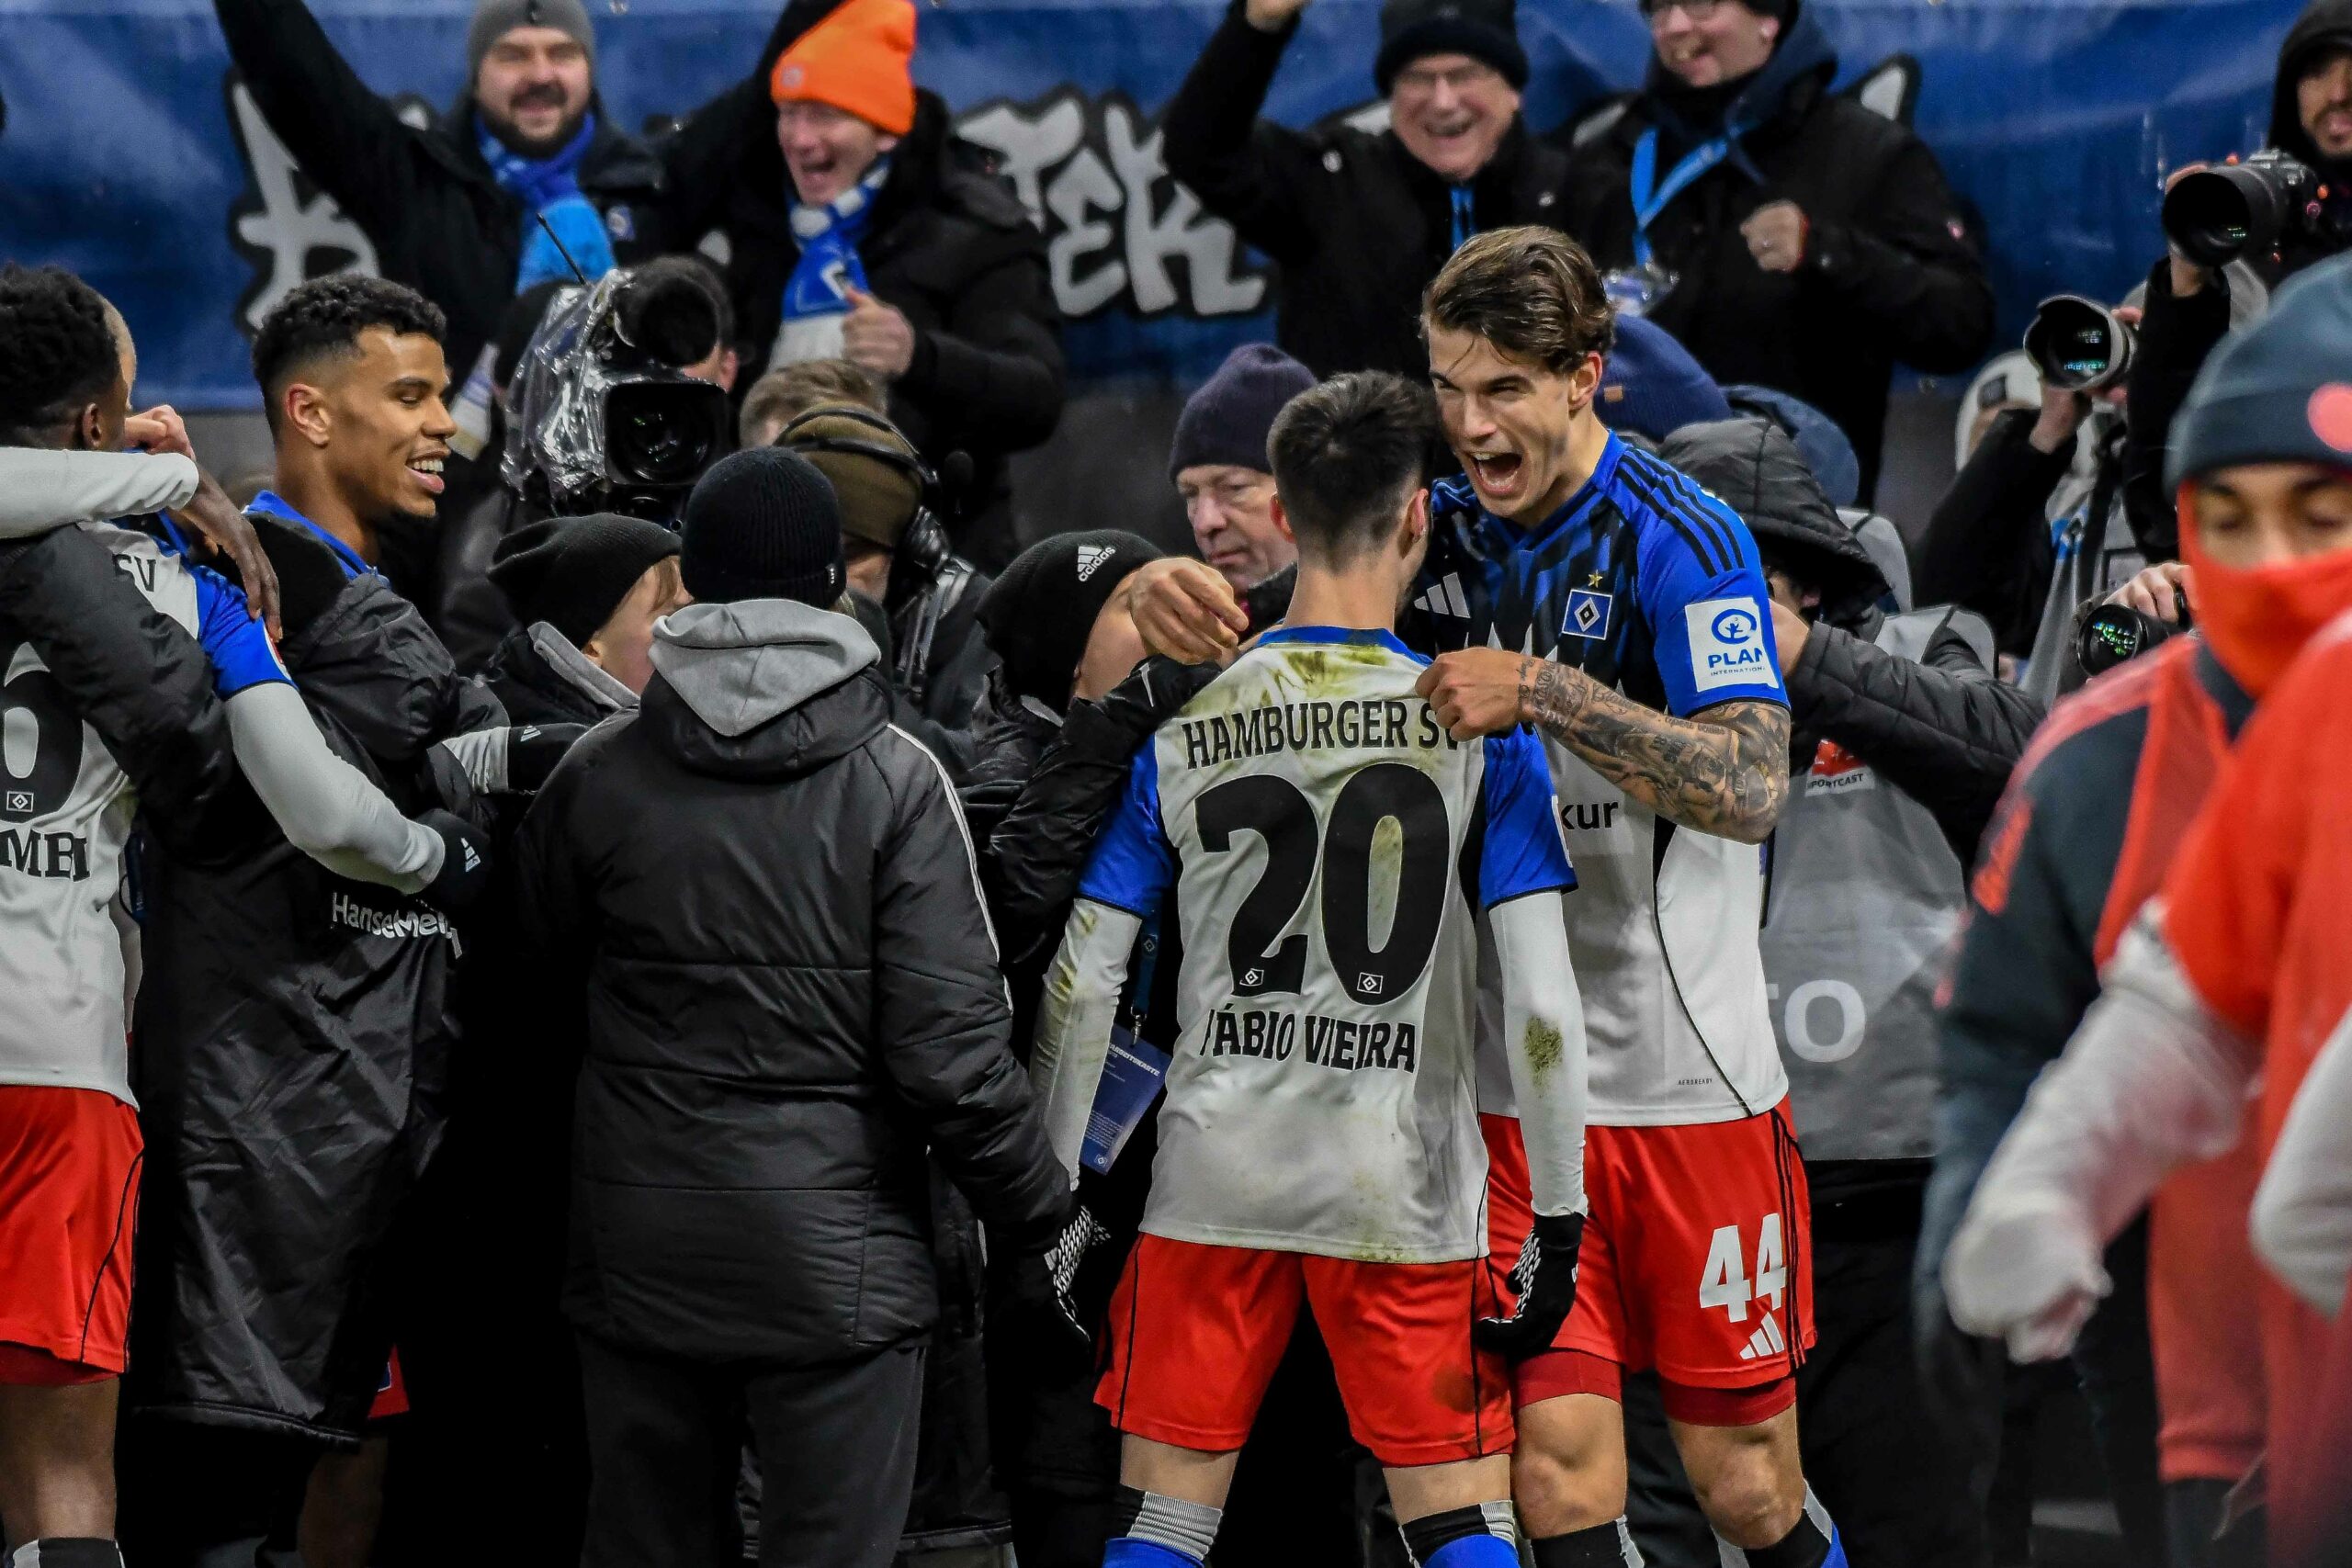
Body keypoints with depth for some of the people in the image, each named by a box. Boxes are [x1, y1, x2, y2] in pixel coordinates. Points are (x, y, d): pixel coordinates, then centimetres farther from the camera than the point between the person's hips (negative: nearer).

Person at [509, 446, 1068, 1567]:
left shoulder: (598, 777, -1)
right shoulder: (893, 780, -10)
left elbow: (543, 967, 15)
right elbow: (948, 1043, -12)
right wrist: (1034, 1209, 2)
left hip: (638, 1252, 3)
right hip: (833, 1259, -3)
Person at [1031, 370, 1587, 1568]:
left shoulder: (1178, 726, 2)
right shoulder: (1475, 727, -5)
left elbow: (1081, 984, 2)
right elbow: (1540, 1003, -9)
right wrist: (1560, 1220, -2)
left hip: (1212, 1181, 2)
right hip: (1404, 1188, -2)